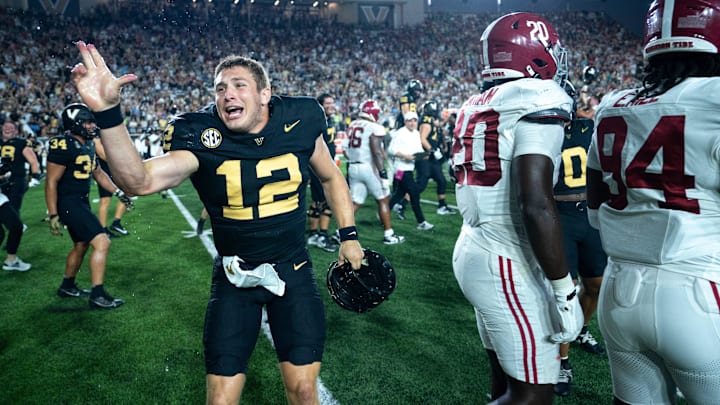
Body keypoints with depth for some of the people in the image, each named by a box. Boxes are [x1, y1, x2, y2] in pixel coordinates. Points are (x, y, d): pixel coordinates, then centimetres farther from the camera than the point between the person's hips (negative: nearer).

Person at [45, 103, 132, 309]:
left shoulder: (88, 145, 7)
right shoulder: (64, 147, -19)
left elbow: (98, 173, 20)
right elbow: (51, 182, -18)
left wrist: (118, 192, 13)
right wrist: (53, 215, -19)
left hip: (81, 202, 10)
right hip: (68, 203, -10)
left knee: (81, 245, 23)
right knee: (101, 243, -14)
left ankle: (67, 286, 42)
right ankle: (97, 295, -6)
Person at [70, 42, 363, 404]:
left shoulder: (300, 121, -8)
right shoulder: (201, 137, -14)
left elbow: (331, 177, 11)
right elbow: (139, 181, -31)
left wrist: (349, 235, 8)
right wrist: (107, 114, -44)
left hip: (293, 272, 1)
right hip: (234, 279, 0)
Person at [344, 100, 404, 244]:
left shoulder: (352, 125, 10)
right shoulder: (375, 128, -11)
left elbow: (346, 150, 14)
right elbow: (376, 152, -17)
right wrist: (383, 174, -16)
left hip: (353, 167, 6)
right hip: (369, 167, -6)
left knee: (355, 202, 11)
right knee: (383, 200, 8)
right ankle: (388, 235, 12)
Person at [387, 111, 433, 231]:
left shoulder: (416, 134, 14)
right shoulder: (400, 133, -11)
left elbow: (418, 149, 21)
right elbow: (391, 150, -14)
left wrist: (423, 155, -1)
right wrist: (405, 156, -21)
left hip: (409, 168, 9)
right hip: (402, 168, -9)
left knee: (399, 194, 13)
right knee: (414, 192, -8)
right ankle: (421, 222, -2)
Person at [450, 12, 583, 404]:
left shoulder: (474, 107, 12)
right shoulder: (537, 100, -14)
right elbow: (536, 205, -22)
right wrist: (564, 291, -16)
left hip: (473, 250, 9)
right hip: (508, 262, -9)